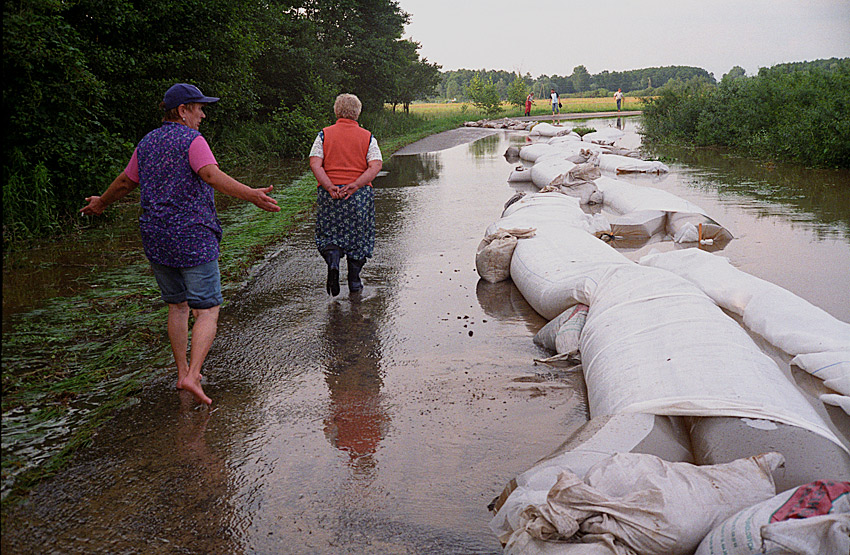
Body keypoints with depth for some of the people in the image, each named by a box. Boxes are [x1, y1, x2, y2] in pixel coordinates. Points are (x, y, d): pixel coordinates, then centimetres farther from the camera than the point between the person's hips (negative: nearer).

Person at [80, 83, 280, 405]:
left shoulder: (147, 143, 12)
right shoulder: (191, 140, -9)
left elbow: (125, 182, 23)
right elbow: (213, 176, -26)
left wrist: (101, 203, 42)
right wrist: (251, 195, -36)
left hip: (156, 239, 7)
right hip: (192, 237, -7)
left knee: (177, 306, 19)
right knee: (207, 312, -3)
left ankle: (183, 372, 23)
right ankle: (192, 376, -16)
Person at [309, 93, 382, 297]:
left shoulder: (324, 135, 5)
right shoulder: (367, 137, 5)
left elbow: (315, 163, -7)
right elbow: (376, 165, -9)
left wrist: (330, 187, -15)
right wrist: (354, 186, -16)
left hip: (330, 195, 0)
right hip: (360, 195, 0)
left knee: (329, 234, 13)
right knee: (358, 236, 11)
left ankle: (333, 262, -15)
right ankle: (354, 281, 15)